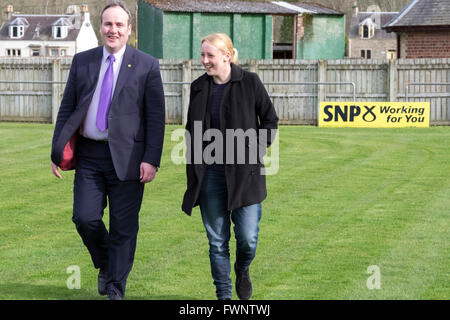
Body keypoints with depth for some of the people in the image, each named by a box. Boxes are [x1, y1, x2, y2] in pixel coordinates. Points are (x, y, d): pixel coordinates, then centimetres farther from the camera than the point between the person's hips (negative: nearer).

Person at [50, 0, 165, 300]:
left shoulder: (146, 65, 0)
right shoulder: (82, 62, 10)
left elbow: (156, 117, -2)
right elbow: (67, 109, 12)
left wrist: (151, 160, -10)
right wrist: (57, 151, 4)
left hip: (126, 158, -2)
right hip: (89, 156, 3)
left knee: (123, 227, 1)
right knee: (85, 218, -5)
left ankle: (115, 290, 13)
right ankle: (106, 265, 23)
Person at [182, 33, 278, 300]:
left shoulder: (249, 82, -2)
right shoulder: (199, 87, 8)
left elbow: (270, 120, 6)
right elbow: (192, 131, 15)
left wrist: (256, 149, -4)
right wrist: (193, 173, 10)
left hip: (245, 173, -3)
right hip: (210, 175, 3)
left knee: (247, 238, -5)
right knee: (217, 242, 4)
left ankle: (242, 270, 28)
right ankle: (224, 295, 15)